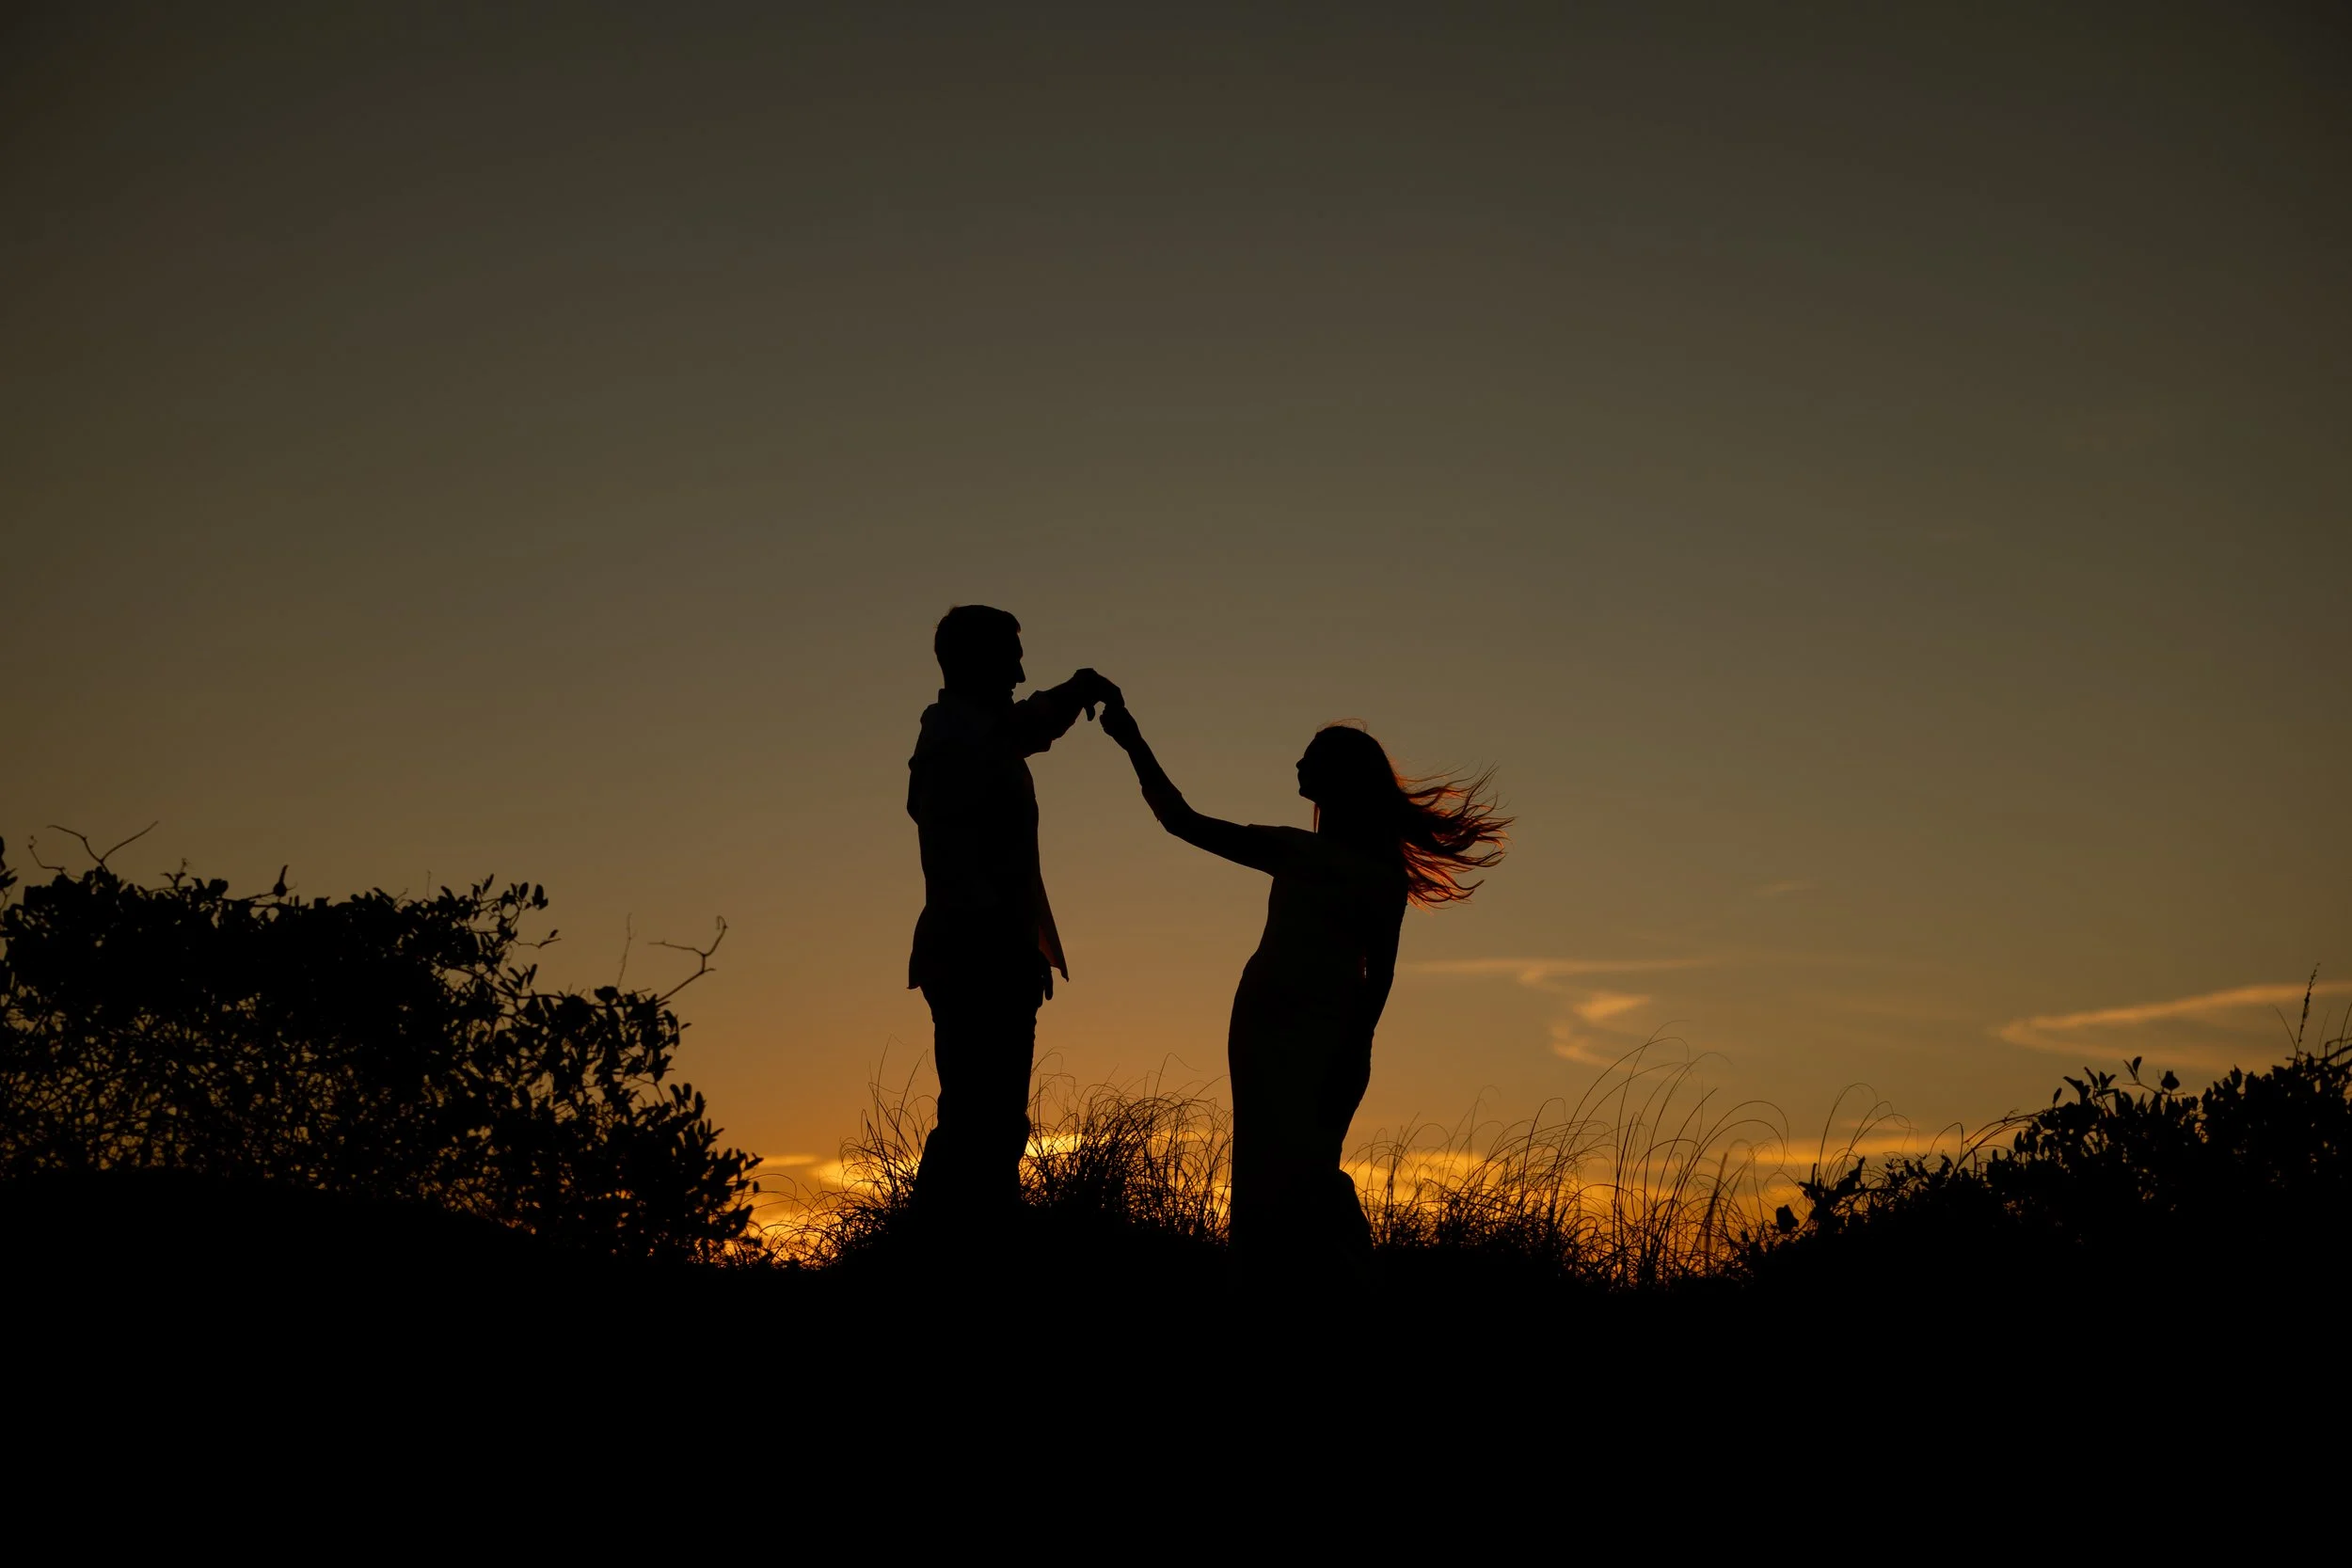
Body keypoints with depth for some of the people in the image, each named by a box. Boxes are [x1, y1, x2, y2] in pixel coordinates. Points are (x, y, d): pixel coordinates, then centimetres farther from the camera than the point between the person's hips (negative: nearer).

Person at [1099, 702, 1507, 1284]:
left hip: (1327, 1034, -6)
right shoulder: (1291, 850, 18)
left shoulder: (1380, 870, 2)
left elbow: (1379, 972, -4)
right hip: (1264, 1023, 6)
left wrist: (1352, 1053, -14)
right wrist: (1135, 745, 18)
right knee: (1263, 1171, -1)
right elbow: (1183, 821, 21)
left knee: (1297, 1171, -16)